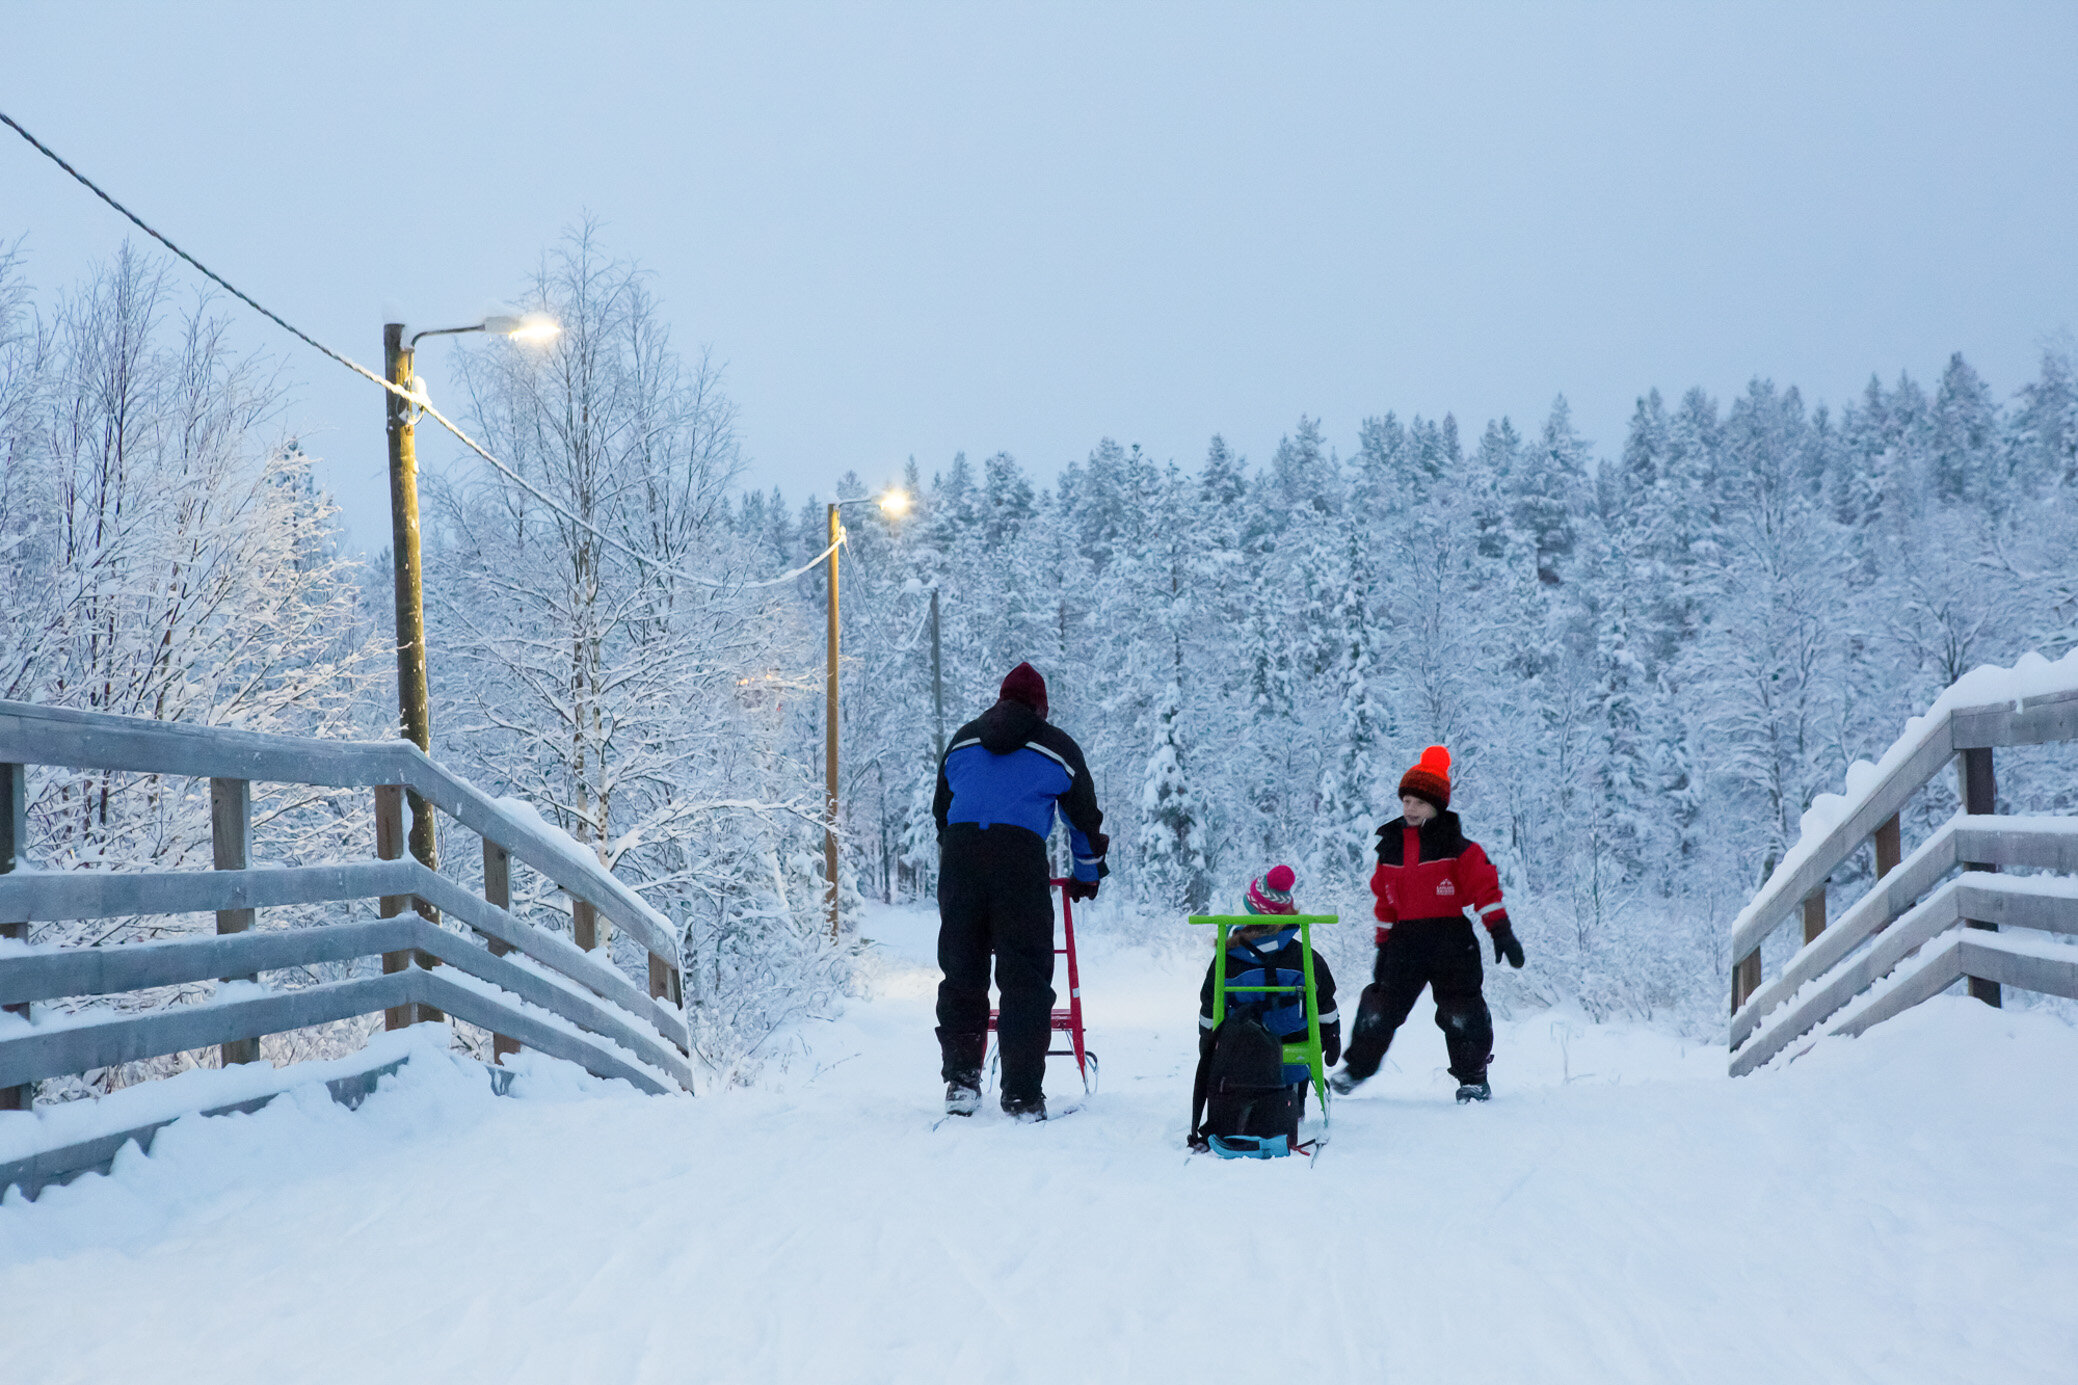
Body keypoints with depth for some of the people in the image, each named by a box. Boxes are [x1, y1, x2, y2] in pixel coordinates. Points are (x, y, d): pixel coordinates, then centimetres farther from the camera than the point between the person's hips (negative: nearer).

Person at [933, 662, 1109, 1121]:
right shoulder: (1057, 747, 17)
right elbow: (1085, 819, 23)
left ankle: (961, 1079, 8)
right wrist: (1087, 877, 37)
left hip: (959, 855, 3)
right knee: (1025, 979, 1)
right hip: (1021, 854, -3)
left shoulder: (963, 740, 26)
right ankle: (1023, 1096, 0)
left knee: (960, 972, 12)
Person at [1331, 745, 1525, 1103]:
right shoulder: (1391, 846, 9)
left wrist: (1501, 932, -13)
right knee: (1380, 1008, 5)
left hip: (1450, 939, -4)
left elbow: (1484, 888, -6)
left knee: (1461, 1012, -5)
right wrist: (1383, 946, 15)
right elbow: (1385, 900, 15)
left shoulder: (1456, 846, -5)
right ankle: (1357, 1067, 22)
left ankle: (1473, 1078, 10)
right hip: (1406, 940, 4)